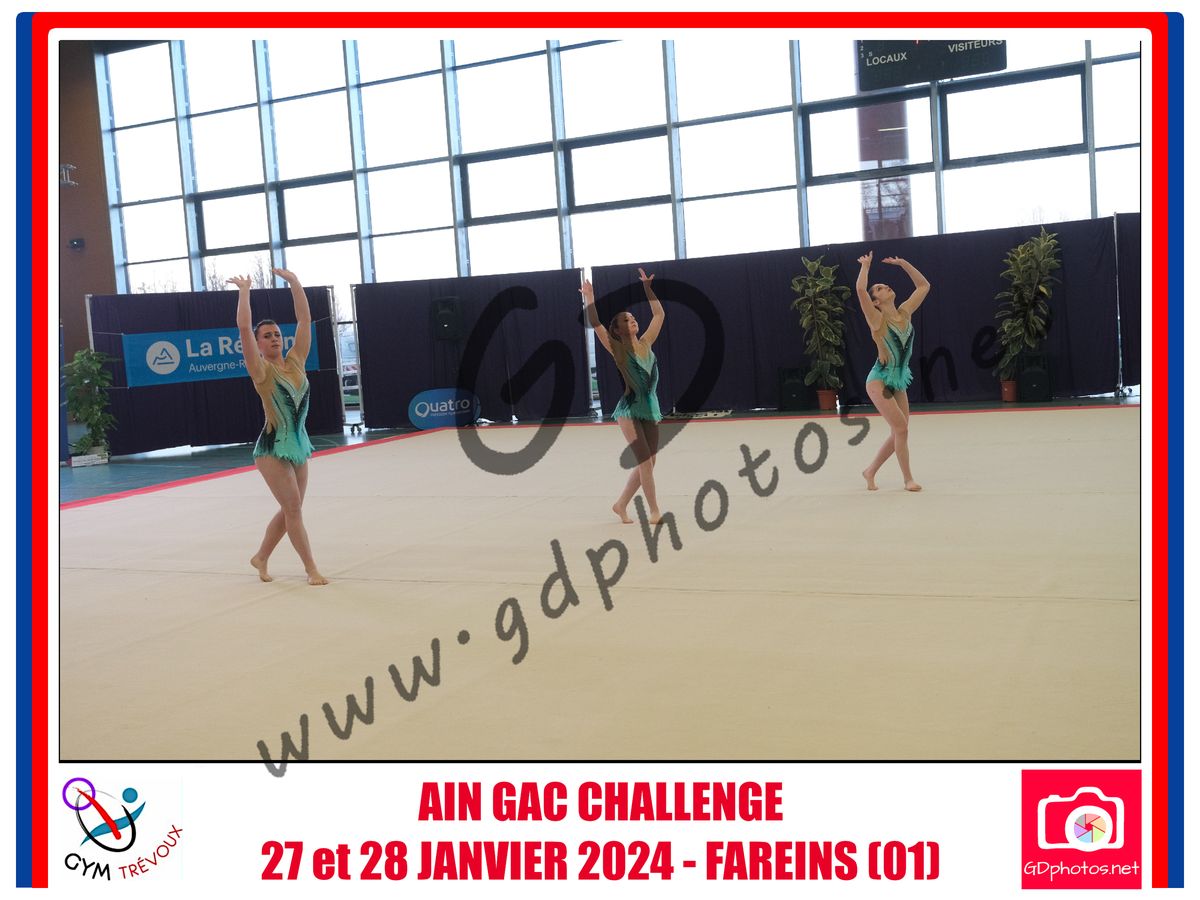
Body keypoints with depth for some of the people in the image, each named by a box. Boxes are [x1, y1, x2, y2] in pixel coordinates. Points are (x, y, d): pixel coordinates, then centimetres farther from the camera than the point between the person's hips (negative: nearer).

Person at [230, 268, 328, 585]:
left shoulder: (295, 362, 6)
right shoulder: (261, 370, -7)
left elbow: (305, 320, 5)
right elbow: (243, 328, -18)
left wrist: (293, 281, 4)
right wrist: (244, 291, -12)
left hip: (298, 443, 6)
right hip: (273, 447, -6)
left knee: (289, 510, 13)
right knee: (293, 507, -9)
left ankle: (260, 557, 31)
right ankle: (312, 569, -2)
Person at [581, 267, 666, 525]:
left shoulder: (645, 344, 6)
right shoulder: (617, 349, -7)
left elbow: (659, 314, 12)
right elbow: (595, 325, -17)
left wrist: (647, 286, 10)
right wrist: (589, 299, -18)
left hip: (650, 409, 6)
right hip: (629, 412, -6)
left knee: (647, 463, 9)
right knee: (645, 461, -8)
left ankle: (621, 504, 23)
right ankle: (655, 510, 3)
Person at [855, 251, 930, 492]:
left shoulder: (904, 313, 5)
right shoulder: (877, 320, -12)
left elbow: (924, 286, 13)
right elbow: (860, 289, -26)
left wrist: (902, 263, 10)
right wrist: (865, 266, -10)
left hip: (899, 381, 7)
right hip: (879, 381, -7)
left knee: (898, 433, 8)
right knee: (901, 429, -13)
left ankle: (871, 471, 23)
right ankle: (908, 479, -1)